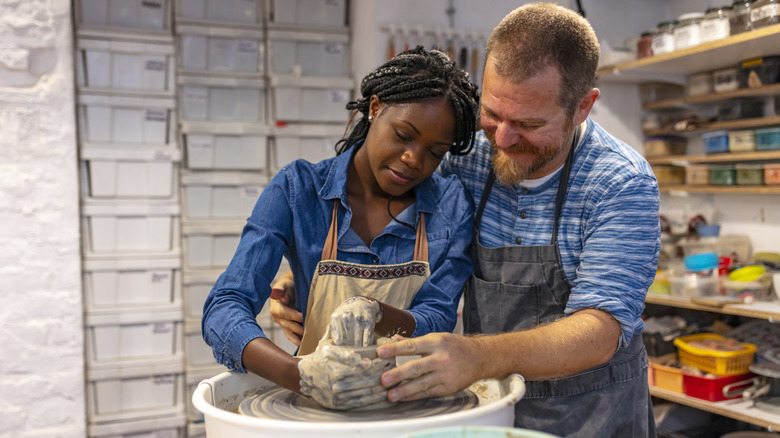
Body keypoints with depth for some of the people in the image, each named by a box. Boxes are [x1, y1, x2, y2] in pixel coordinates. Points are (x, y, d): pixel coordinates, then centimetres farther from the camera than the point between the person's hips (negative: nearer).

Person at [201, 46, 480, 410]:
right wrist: (299, 373, -34)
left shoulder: (452, 206, -2)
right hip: (316, 409, 0)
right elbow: (224, 308, -15)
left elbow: (437, 321, -6)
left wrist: (373, 312, -28)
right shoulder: (298, 188, -8)